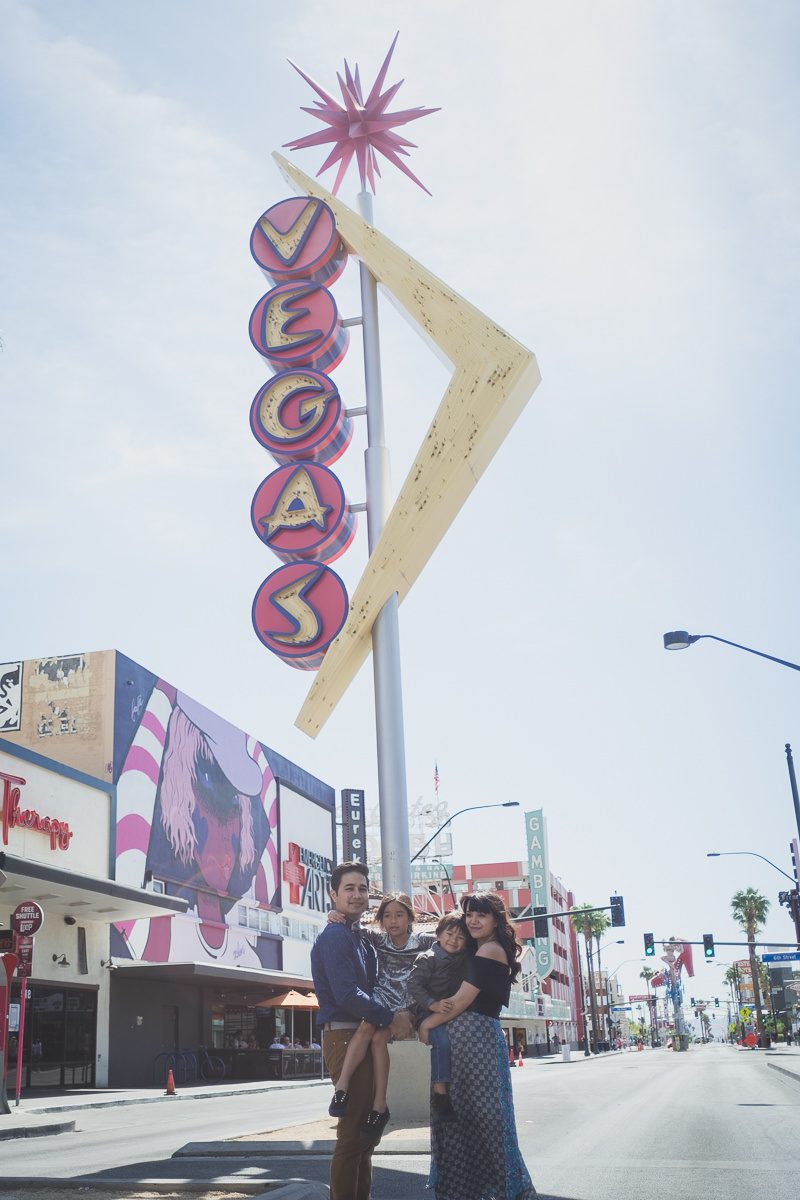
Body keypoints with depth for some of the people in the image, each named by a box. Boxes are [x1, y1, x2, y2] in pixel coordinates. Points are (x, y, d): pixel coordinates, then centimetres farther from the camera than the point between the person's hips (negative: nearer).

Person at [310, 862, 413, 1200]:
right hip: (345, 1037, -10)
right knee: (353, 1132, -8)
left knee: (368, 1130, 15)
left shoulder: (362, 939, 17)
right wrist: (391, 1018, -13)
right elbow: (347, 995, -21)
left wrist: (395, 1015, 5)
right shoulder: (334, 937, -12)